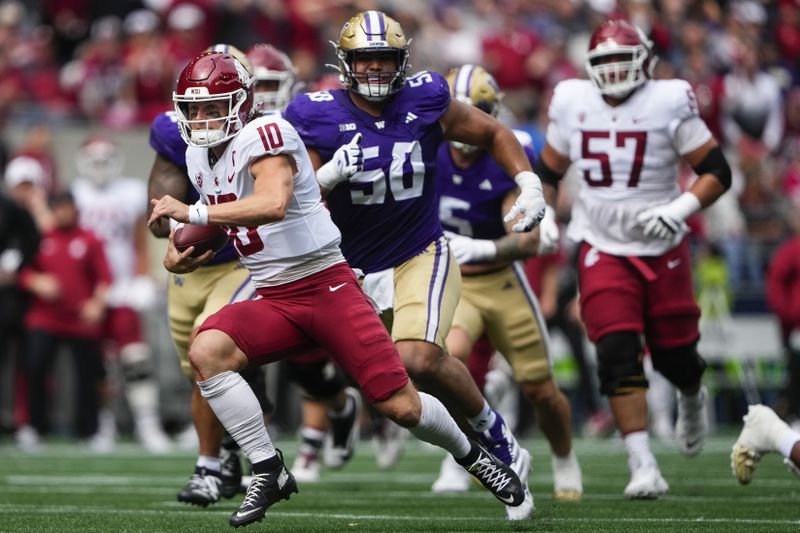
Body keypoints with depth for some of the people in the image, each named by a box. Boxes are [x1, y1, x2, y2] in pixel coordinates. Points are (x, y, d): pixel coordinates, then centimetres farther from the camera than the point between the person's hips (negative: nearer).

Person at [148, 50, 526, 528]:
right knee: (206, 352, -22)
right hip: (274, 301, 7)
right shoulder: (201, 156, 10)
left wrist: (193, 212, -32)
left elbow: (273, 204, -34)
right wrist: (182, 254, 6)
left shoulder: (265, 136, -16)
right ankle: (269, 474, -14)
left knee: (402, 406, -7)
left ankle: (472, 455, 25)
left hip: (327, 286, -6)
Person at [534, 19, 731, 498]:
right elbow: (548, 171, 15)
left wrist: (680, 210, -22)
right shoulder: (573, 103, 0)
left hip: (663, 249, -1)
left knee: (674, 355, 8)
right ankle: (644, 468, -16)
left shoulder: (669, 103, -10)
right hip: (603, 250, 1)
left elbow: (717, 172, -8)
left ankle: (693, 397, 47)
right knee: (618, 356, -16)